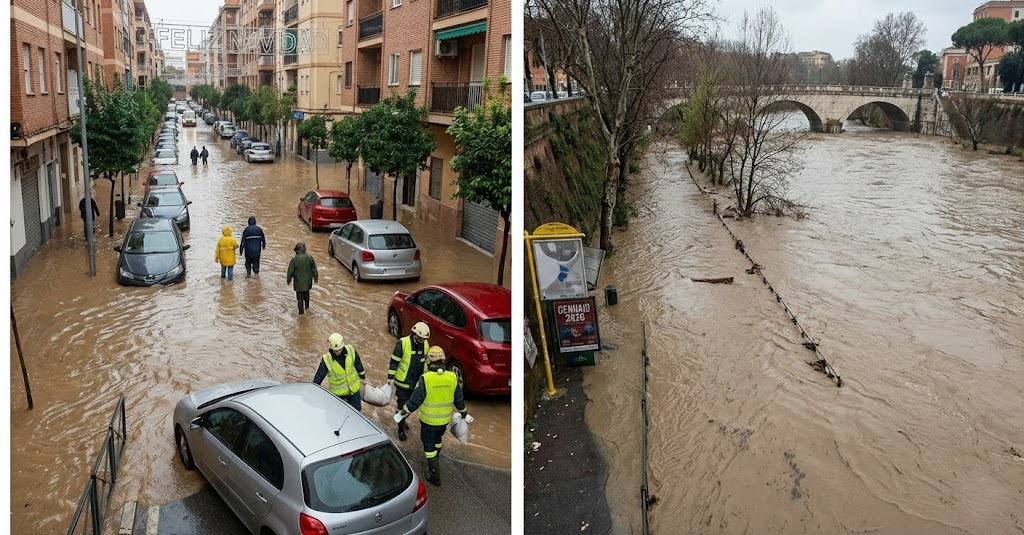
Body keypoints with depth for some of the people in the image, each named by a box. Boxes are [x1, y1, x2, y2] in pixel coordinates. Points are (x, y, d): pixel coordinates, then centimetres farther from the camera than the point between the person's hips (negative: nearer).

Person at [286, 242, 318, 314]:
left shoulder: (294, 259, -17)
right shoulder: (309, 258, -8)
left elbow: (290, 271, -10)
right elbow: (314, 269, 2)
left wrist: (289, 280, 4)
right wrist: (315, 277, 15)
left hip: (298, 281, -3)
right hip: (307, 281, 3)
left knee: (300, 296, 6)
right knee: (306, 293, 24)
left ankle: (301, 310, 6)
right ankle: (306, 305, 39)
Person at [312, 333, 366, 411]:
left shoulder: (350, 350, -19)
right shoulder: (326, 359, -25)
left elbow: (358, 363, 0)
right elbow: (318, 377, -15)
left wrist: (362, 376, 14)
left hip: (353, 387, 2)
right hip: (338, 392, -2)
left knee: (357, 410, 12)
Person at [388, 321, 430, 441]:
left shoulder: (425, 345, -4)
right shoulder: (403, 343, -19)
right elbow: (394, 361, -12)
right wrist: (390, 377, -10)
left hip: (416, 382, 5)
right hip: (403, 382, -5)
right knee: (402, 406, 4)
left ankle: (402, 420, 43)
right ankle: (401, 429, 19)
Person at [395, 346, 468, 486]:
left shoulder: (425, 379, -24)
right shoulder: (453, 377, -11)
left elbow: (414, 401, -17)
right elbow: (459, 400, 0)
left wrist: (402, 414, -2)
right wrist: (465, 415, 17)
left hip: (428, 421, -4)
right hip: (445, 420, 4)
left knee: (429, 446, 11)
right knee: (437, 441, 28)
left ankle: (435, 476, 17)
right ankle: (434, 463, 48)